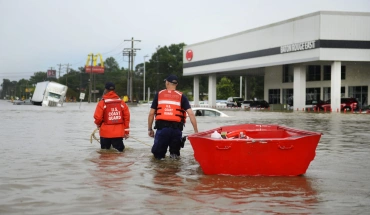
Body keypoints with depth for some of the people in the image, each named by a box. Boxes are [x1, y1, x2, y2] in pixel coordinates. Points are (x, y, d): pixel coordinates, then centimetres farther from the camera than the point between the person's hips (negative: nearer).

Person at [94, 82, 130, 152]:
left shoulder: (102, 103, -9)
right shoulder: (121, 102, 3)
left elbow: (98, 117, -11)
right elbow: (126, 117, 3)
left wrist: (98, 124, 13)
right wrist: (126, 131, 12)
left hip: (106, 132, -2)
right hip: (118, 133, 2)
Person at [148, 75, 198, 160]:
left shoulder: (159, 94, 8)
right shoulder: (181, 96, 7)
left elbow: (151, 113, 7)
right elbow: (191, 114, -2)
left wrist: (150, 129, 17)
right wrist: (196, 131, 0)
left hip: (162, 127, 0)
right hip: (176, 129, 0)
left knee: (157, 154, 16)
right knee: (175, 152, 21)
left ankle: (160, 154, -8)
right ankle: (174, 153, -4)